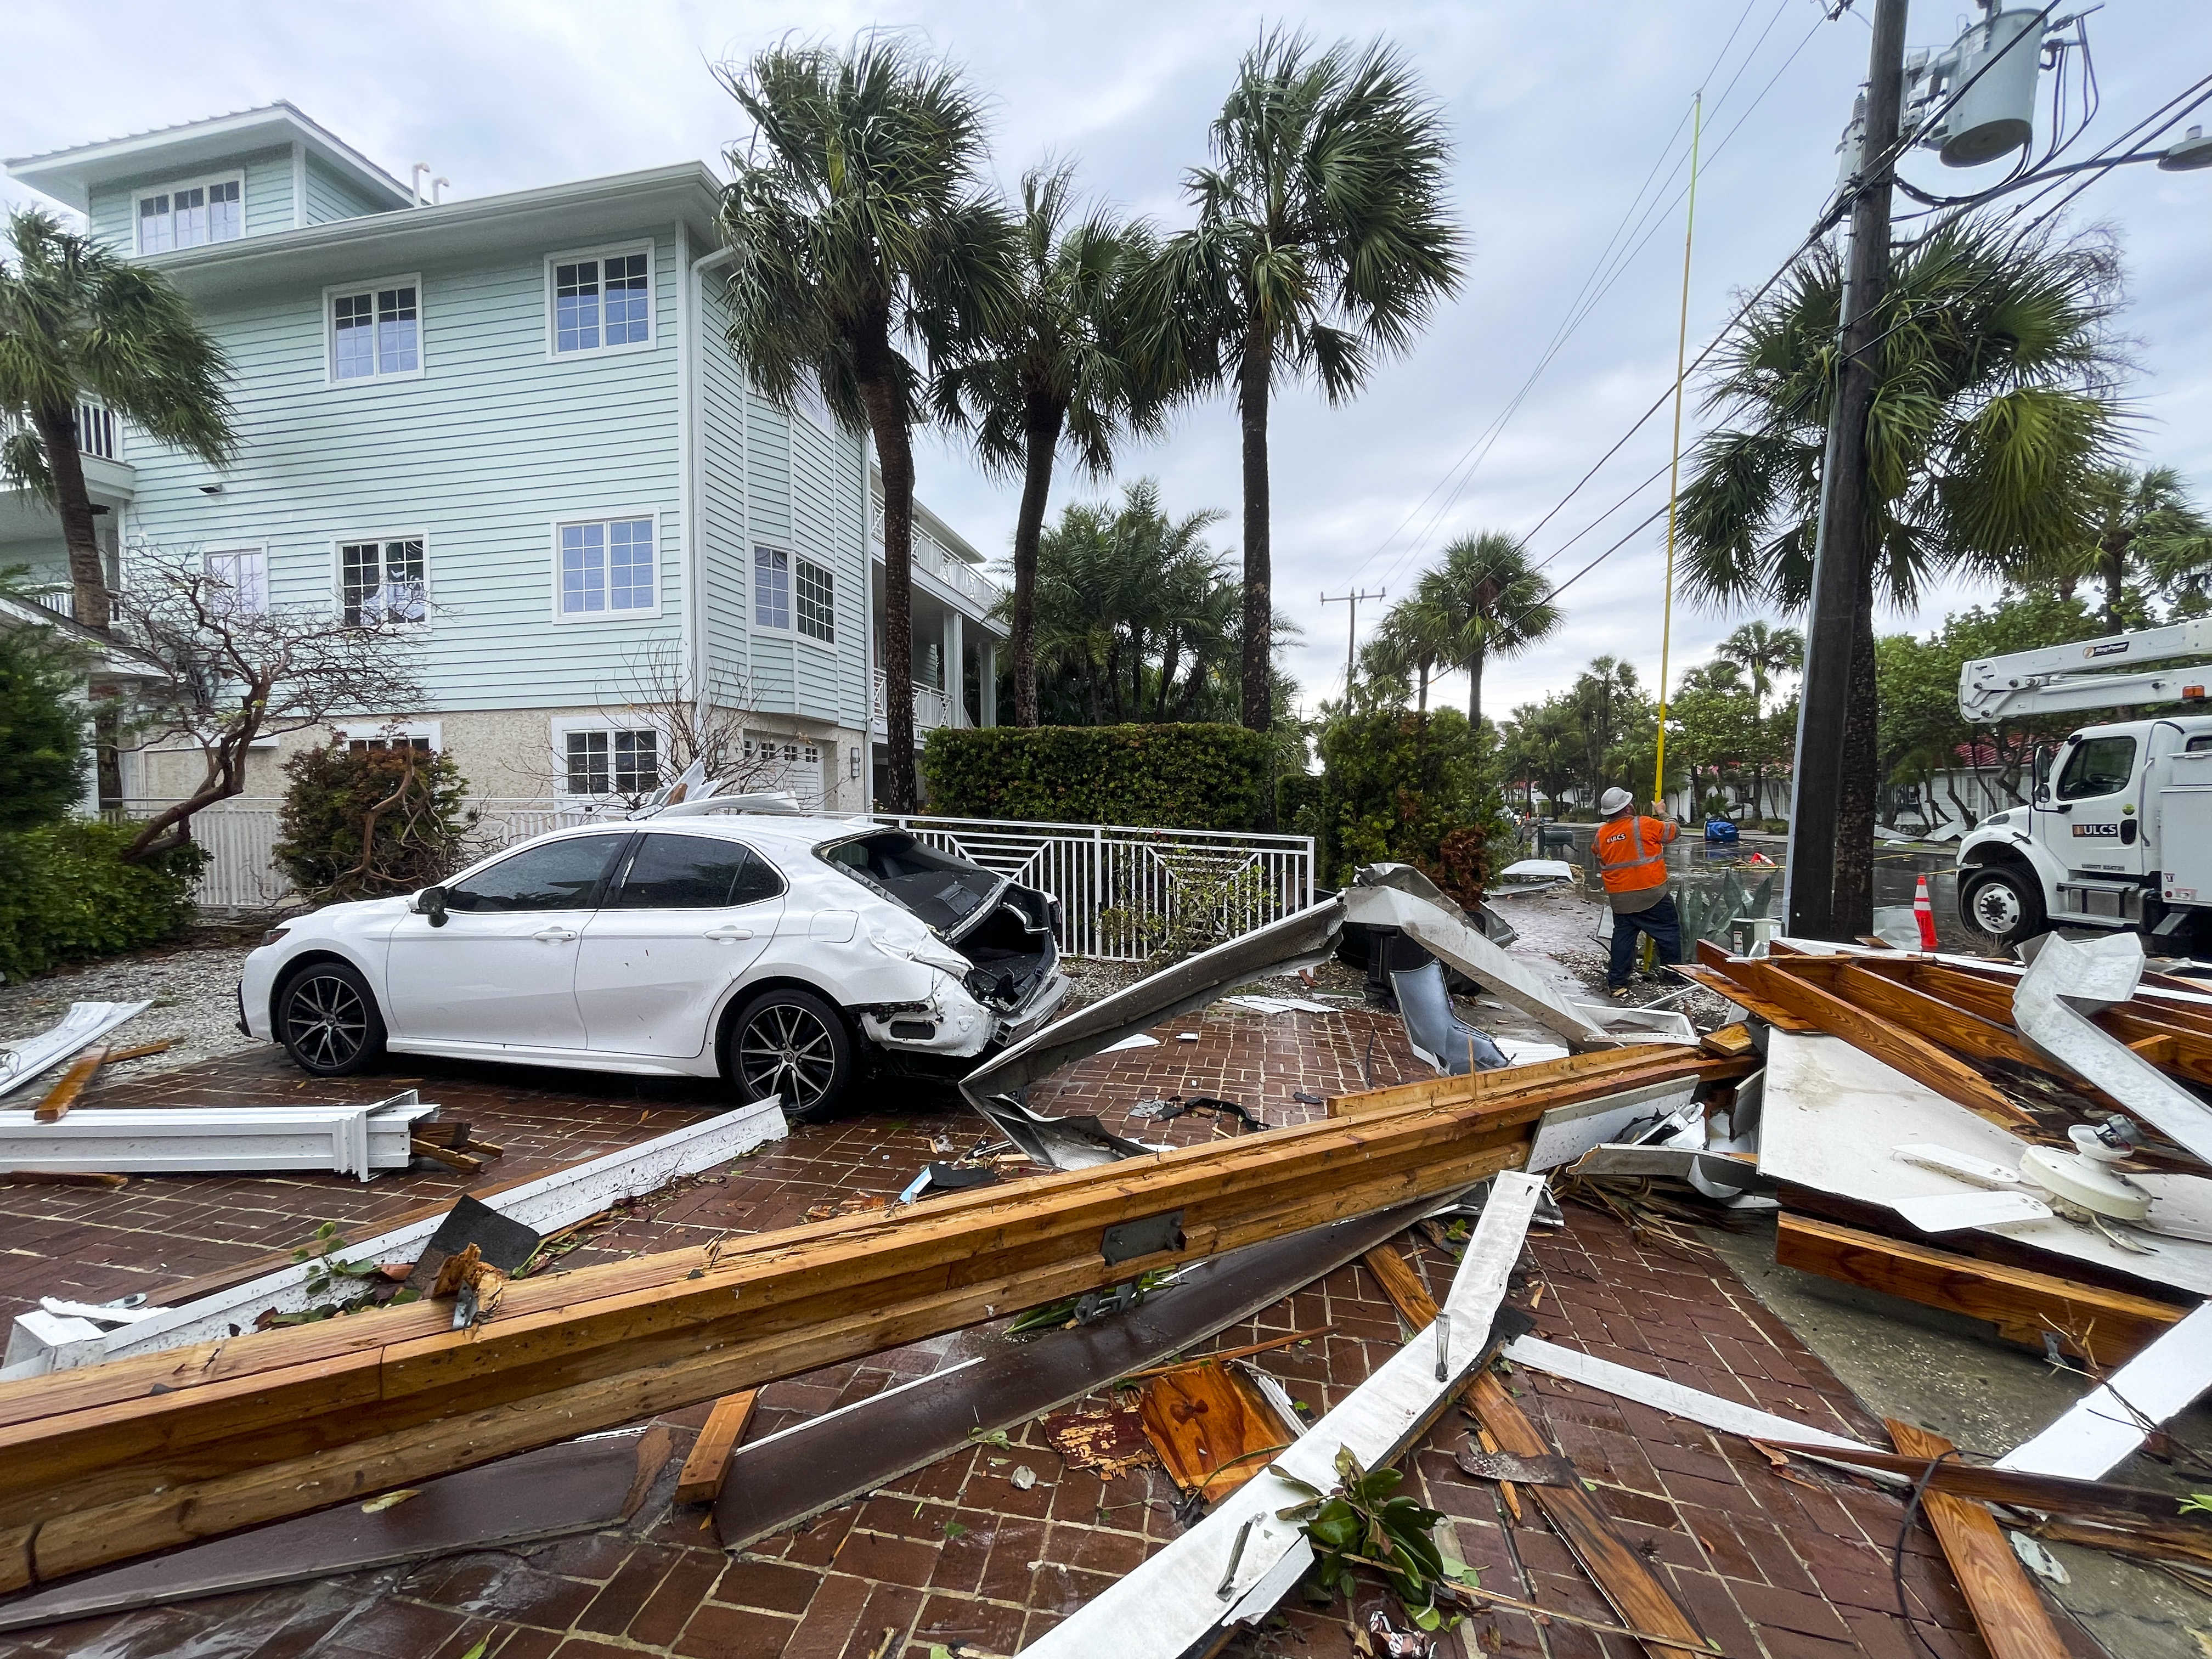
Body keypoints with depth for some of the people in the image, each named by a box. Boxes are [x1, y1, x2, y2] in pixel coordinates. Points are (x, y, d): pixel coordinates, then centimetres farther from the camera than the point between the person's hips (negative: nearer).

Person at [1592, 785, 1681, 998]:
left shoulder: (1601, 834, 2)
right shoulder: (1645, 825, -13)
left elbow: (1596, 854, 18)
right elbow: (1674, 831, 2)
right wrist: (1664, 815, 20)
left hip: (1619, 898, 5)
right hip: (1651, 894, -5)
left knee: (1623, 937, 11)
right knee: (1669, 931, 12)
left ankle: (1616, 982, 11)